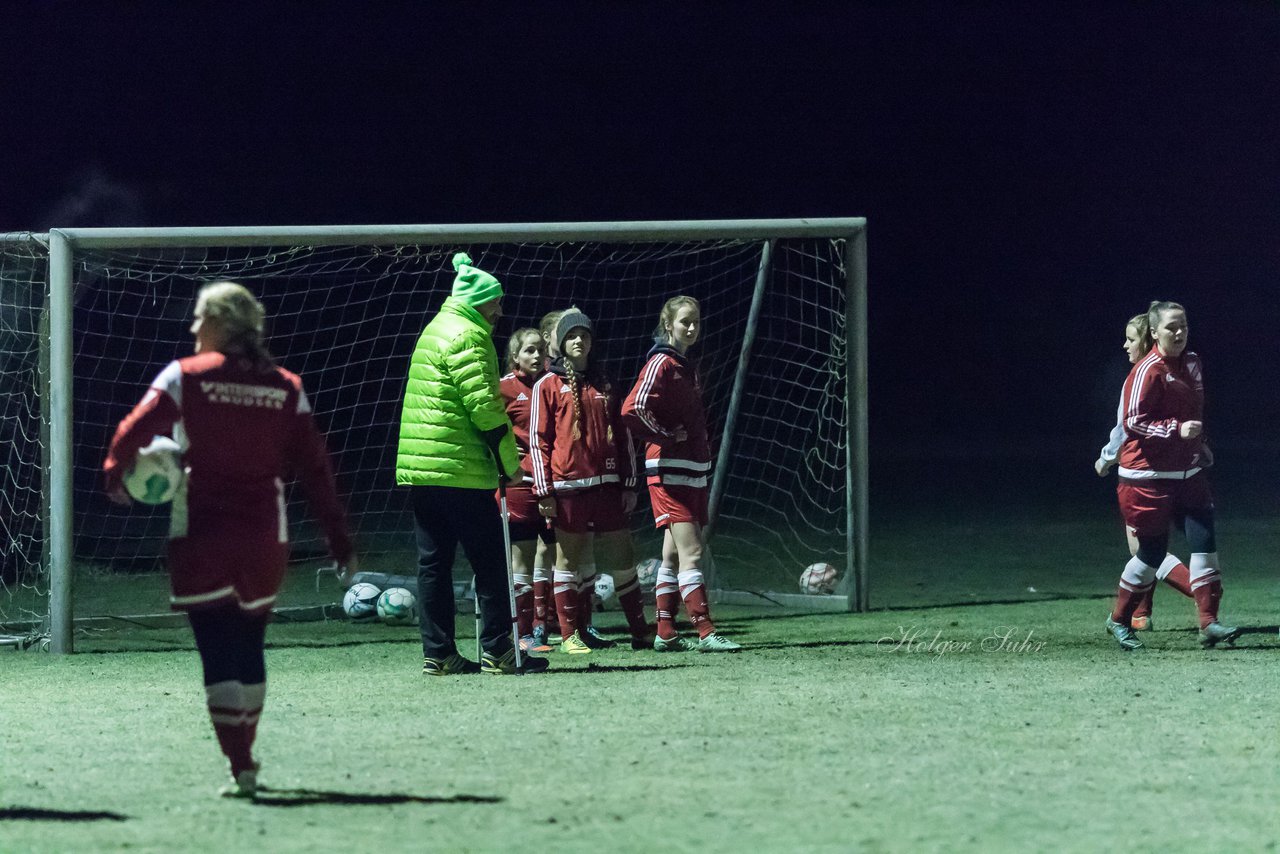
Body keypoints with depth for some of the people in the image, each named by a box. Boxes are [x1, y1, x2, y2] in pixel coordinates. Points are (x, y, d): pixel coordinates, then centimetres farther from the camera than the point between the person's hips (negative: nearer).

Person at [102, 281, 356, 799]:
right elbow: (314, 468, 2)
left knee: (217, 654, -2)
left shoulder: (186, 376, -4)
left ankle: (241, 768, -13)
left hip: (200, 536, -3)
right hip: (265, 536, 3)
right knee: (250, 648, 18)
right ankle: (243, 754, 26)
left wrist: (114, 475, 13)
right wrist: (340, 541, 4)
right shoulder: (285, 388, 4)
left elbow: (133, 431, -7)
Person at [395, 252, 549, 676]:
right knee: (489, 561, -3)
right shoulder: (467, 338, -11)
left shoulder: (436, 330, 20)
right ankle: (497, 652, -3)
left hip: (417, 467, 9)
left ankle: (438, 653, 7)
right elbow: (484, 406, -18)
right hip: (460, 470, -9)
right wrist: (510, 461, -9)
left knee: (433, 562, 7)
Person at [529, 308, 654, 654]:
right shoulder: (548, 385, 2)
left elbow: (622, 437, 17)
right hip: (569, 487, -4)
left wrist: (629, 484, 12)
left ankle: (641, 632, 10)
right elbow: (539, 440, -2)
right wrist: (544, 490, -8)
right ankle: (571, 635, 5)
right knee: (569, 559, 0)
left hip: (607, 485, 4)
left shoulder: (603, 385, 16)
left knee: (623, 554, 5)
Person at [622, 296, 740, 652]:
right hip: (669, 470, -9)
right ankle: (705, 632, -17)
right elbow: (633, 409, -22)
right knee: (690, 552, -13)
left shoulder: (687, 366, 18)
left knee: (674, 553, 10)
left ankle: (665, 634, 13)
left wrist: (704, 449, 16)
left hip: (693, 470, 9)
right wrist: (667, 437, -14)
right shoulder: (662, 364, -10)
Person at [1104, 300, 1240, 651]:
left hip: (1187, 472, 7)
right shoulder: (1148, 371, -15)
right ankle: (1119, 619, 20)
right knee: (1152, 552, 0)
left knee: (1204, 539, -7)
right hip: (1149, 474, -7)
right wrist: (1177, 430, -27)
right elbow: (1133, 422, -19)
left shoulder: (1191, 362, 10)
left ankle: (1209, 623, -7)